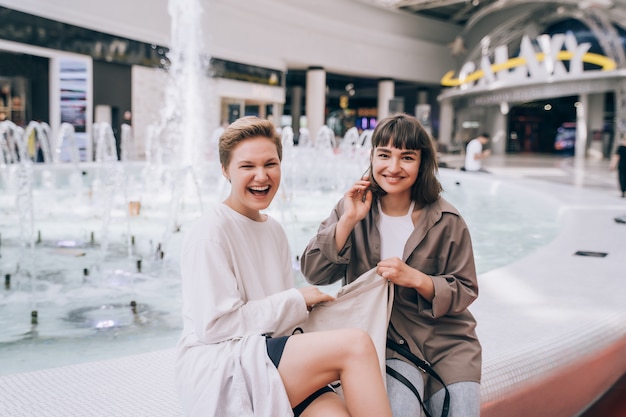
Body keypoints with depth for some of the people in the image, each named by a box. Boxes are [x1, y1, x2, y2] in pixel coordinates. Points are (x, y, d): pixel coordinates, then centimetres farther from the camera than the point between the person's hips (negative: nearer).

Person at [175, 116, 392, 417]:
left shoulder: (274, 230, 14)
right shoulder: (209, 233, -9)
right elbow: (213, 327, -15)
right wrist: (296, 300, -10)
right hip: (218, 370, -6)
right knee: (356, 344, -21)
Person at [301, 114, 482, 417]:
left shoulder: (446, 221, -6)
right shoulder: (352, 208, -1)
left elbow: (465, 292, -2)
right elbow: (313, 273, -7)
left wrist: (416, 279, -19)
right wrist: (348, 221, -17)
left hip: (445, 338, 1)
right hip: (385, 336, 0)